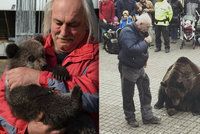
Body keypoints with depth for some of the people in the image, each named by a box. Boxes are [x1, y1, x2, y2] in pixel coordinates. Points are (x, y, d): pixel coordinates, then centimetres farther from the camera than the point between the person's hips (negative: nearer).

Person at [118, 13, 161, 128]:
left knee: (146, 92, 12)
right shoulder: (127, 32, -24)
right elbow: (131, 50, -37)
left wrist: (145, 58, 4)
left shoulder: (141, 32, 3)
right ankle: (130, 118, 24)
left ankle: (147, 116, 23)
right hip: (128, 68, -8)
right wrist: (145, 42, -28)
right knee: (128, 95, 7)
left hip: (139, 67, 8)